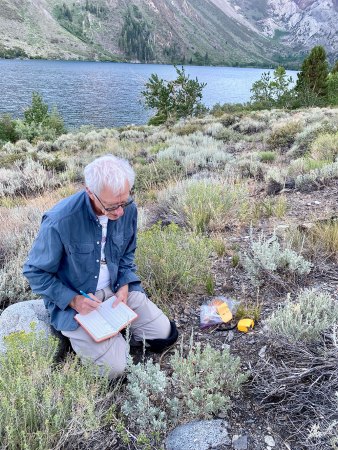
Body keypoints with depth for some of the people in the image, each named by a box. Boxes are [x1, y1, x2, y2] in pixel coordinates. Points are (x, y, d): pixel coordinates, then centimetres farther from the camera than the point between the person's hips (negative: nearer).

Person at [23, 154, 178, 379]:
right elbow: (35, 272, -13)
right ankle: (76, 333, 13)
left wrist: (124, 286, -9)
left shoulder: (128, 209, -12)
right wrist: (72, 300, -21)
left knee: (165, 335, -1)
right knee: (114, 369, -13)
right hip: (74, 301, -4)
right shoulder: (60, 221, -29)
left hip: (117, 289, 5)